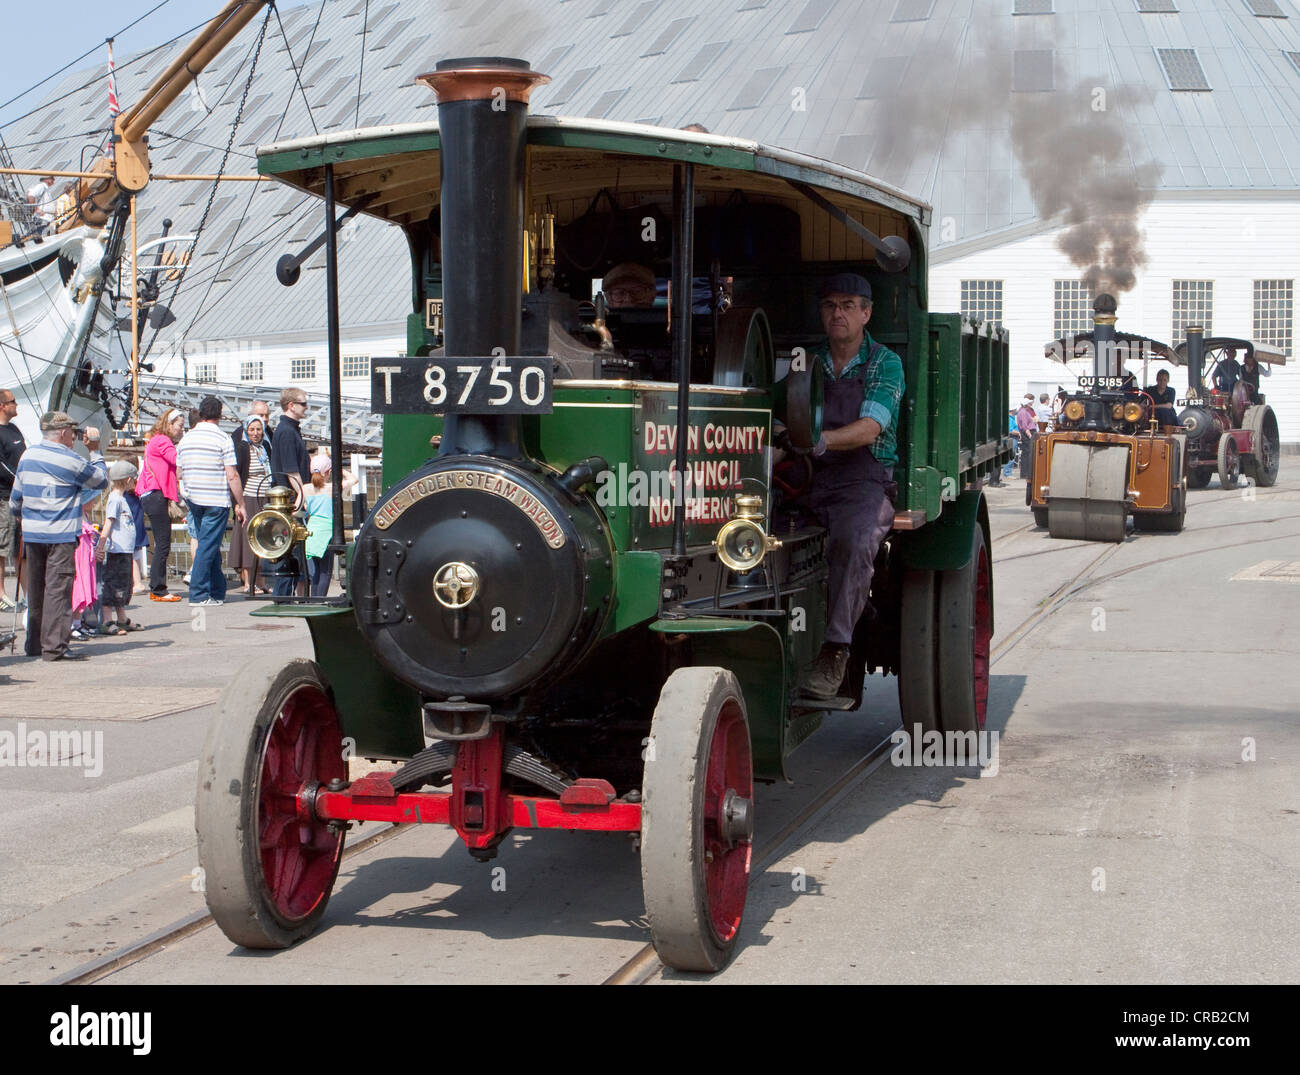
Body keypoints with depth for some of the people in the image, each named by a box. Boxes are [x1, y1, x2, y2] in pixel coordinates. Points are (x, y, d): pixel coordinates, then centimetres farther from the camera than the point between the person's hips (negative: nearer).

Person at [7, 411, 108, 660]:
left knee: (36, 588, 14)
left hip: (31, 532, 7)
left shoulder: (28, 455, 9)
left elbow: (16, 495, 16)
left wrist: (19, 514, 35)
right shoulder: (70, 461, -11)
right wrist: (96, 455, 15)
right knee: (58, 588, -7)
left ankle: (35, 644, 22)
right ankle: (54, 646, -11)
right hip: (61, 535, -7)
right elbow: (100, 480, 1)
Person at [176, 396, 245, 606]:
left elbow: (178, 474, 14)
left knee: (209, 545, 16)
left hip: (193, 500, 6)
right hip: (217, 500, -6)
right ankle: (198, 594, -6)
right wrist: (241, 505, -6)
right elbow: (232, 476, -11)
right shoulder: (223, 438, -8)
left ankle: (217, 591, 21)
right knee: (208, 546, -4)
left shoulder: (186, 438, 9)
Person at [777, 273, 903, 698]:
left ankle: (834, 651, -33)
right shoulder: (807, 364, 17)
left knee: (854, 542, -36)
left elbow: (870, 428, -13)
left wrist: (821, 439, -32)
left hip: (864, 483, -4)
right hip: (807, 482, 4)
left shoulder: (885, 363, 3)